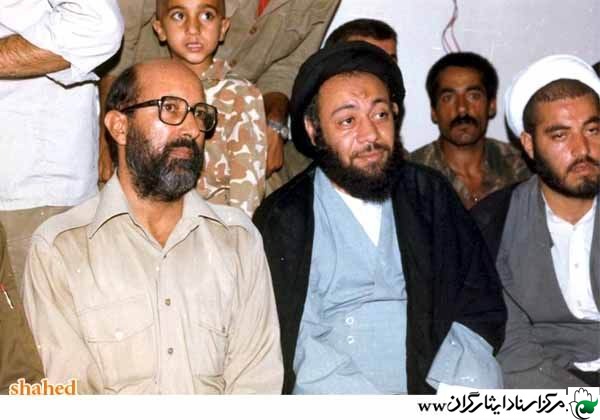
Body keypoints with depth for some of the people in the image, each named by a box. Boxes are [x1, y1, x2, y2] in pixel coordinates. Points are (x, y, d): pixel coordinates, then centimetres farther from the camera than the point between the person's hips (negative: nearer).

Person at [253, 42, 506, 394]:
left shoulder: (430, 194, 11)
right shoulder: (281, 220, 1)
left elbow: (483, 309, 9)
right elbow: (292, 342, -7)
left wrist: (444, 386, -9)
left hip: (438, 388, 3)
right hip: (335, 394, -3)